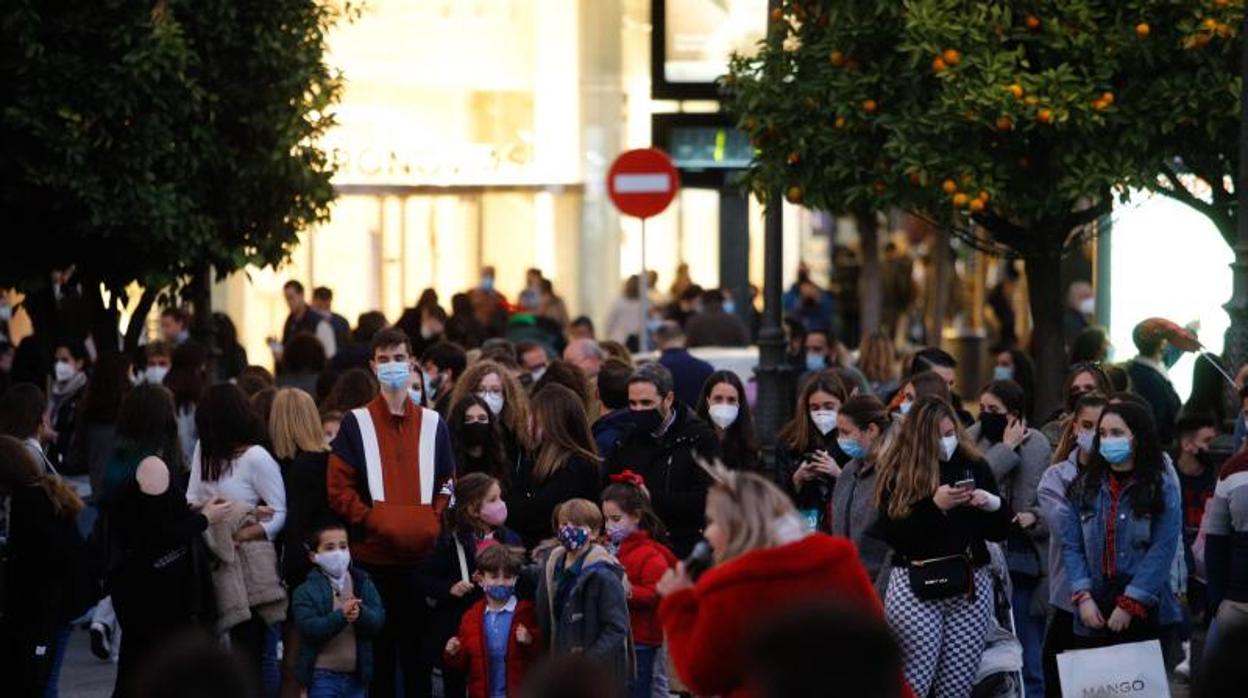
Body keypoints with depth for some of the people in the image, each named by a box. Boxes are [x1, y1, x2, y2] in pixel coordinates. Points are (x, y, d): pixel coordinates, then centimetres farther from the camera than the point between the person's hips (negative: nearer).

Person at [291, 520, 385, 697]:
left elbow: (378, 619, -5)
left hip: (356, 675, 4)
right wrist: (341, 616, -31)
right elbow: (308, 627, -19)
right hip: (323, 675, -4)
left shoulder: (363, 583, 6)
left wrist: (360, 613, -27)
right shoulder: (306, 591, -5)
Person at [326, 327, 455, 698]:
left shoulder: (432, 423, 11)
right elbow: (339, 489, -3)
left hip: (422, 554, 2)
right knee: (379, 649, 1)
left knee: (418, 644, 4)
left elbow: (448, 484, 13)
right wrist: (373, 520, -13)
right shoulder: (356, 423, 3)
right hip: (375, 555, -2)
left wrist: (435, 522, -4)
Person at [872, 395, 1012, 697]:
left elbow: (999, 532, 13)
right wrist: (934, 505, -17)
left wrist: (993, 504, -8)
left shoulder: (975, 467, 9)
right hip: (915, 585, -3)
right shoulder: (898, 472, 0)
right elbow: (892, 534, -9)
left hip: (971, 583, 3)